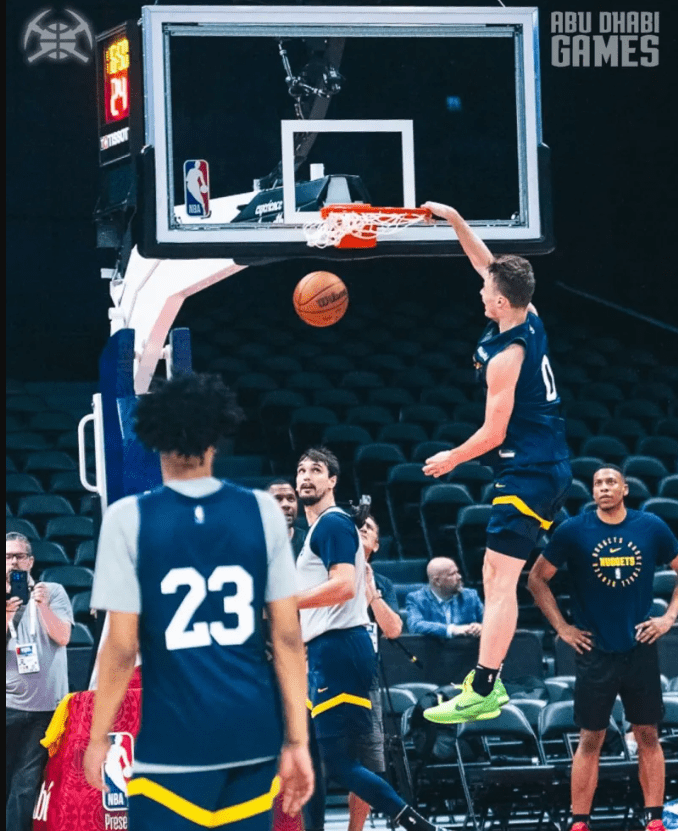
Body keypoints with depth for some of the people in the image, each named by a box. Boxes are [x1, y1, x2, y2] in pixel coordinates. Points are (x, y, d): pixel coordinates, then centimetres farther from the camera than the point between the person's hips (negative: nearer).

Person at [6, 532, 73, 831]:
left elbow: (62, 637, -5)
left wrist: (42, 604, -18)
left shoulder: (54, 592, 5)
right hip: (8, 705, 1)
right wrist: (7, 617, -19)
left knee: (26, 785, -2)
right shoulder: (4, 601, 8)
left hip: (46, 705, -1)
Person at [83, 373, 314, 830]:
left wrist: (99, 739, 5)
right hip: (254, 735, 3)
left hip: (175, 739, -3)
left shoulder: (129, 518, -5)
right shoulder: (263, 510, 2)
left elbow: (122, 648, -6)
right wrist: (298, 741, 6)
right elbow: (289, 637, 2)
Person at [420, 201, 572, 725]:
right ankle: (488, 678, 17)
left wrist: (451, 459, 1)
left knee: (500, 579, -12)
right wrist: (453, 219, 15)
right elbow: (487, 264, 19)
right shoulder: (529, 320, 6)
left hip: (528, 474, -10)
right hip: (551, 468, 10)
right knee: (495, 573, 15)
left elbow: (494, 432, -15)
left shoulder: (505, 356, -19)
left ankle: (483, 692, -16)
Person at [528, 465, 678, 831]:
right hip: (595, 650, -2)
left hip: (640, 648, 2)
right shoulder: (573, 530, -5)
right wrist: (562, 627, -1)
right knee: (591, 739, 1)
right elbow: (537, 580, 3)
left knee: (648, 735, 5)